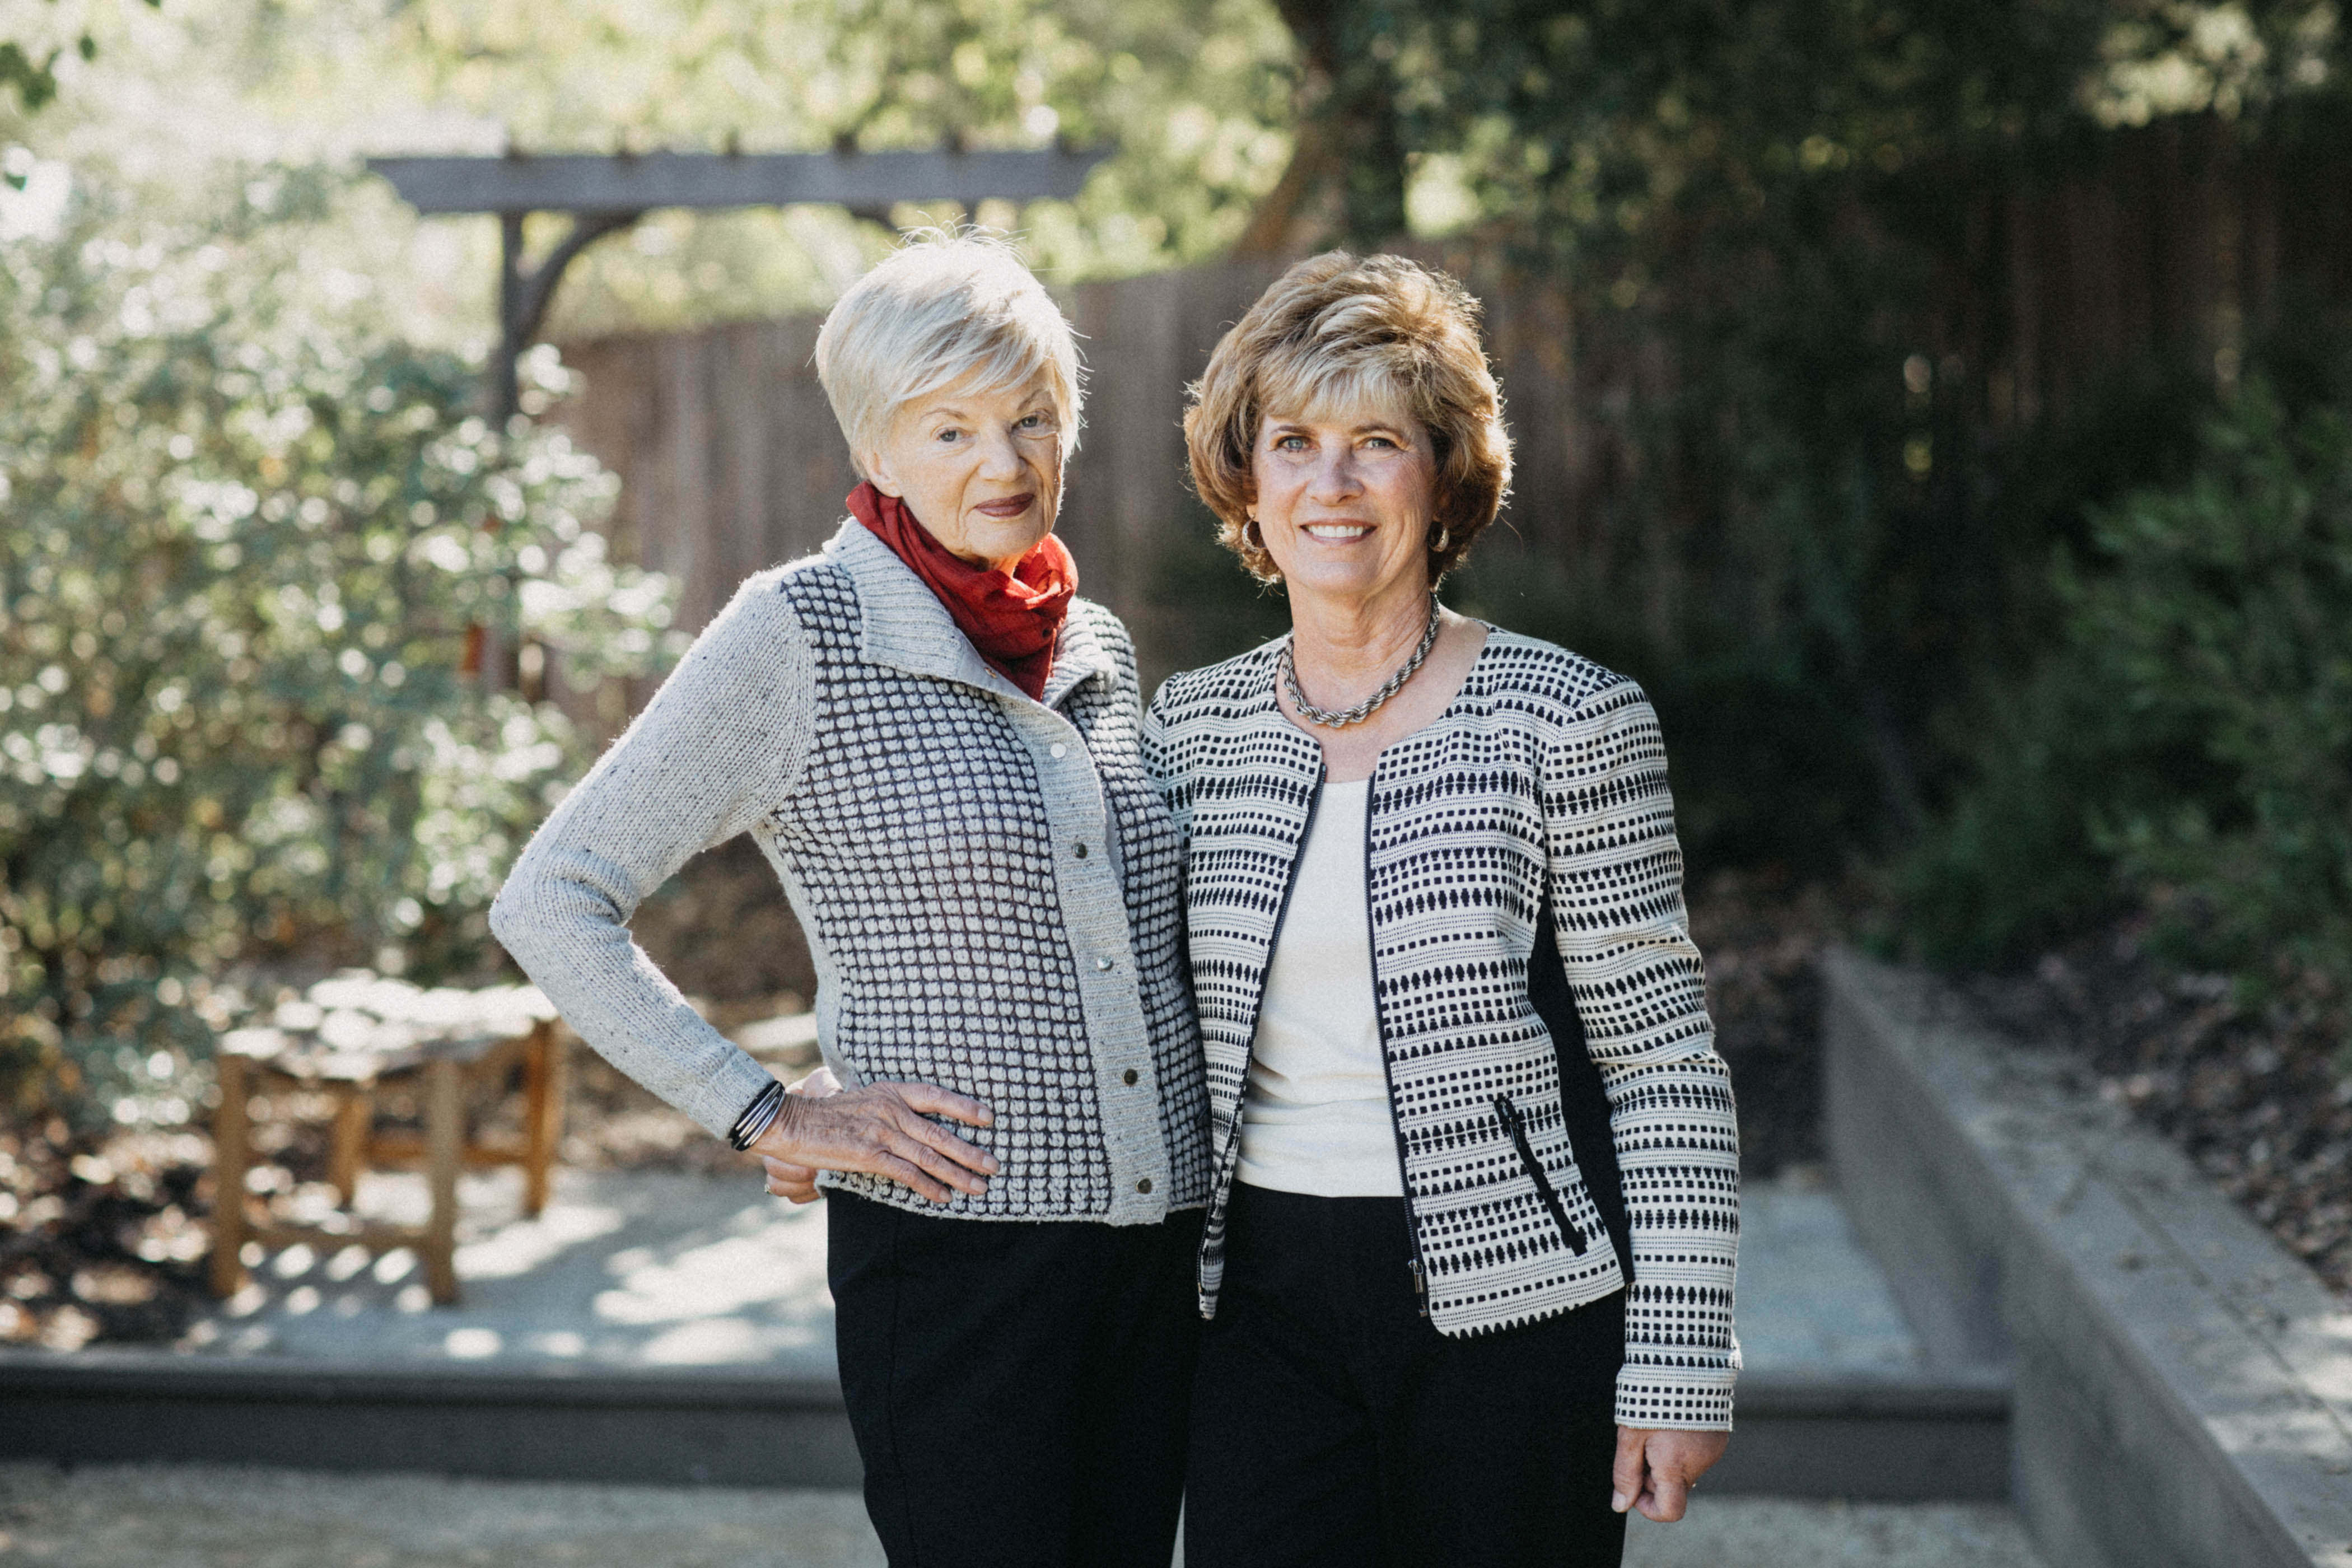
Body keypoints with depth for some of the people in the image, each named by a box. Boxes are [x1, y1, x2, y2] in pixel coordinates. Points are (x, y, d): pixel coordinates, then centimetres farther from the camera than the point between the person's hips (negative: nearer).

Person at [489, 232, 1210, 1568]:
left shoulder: (1099, 648, 11)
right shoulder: (798, 635, -8)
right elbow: (552, 906, -8)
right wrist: (770, 1118, -12)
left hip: (1163, 1243, 6)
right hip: (955, 1247, -6)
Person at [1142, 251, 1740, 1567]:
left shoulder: (1569, 724, -7)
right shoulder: (1190, 729, 6)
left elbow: (1667, 1064, -6)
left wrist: (1680, 1360, -9)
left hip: (1517, 1309, -3)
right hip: (1266, 1302, 3)